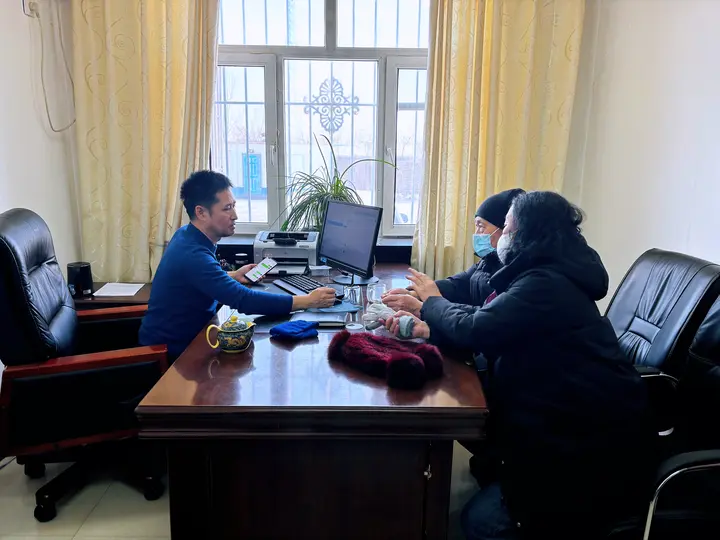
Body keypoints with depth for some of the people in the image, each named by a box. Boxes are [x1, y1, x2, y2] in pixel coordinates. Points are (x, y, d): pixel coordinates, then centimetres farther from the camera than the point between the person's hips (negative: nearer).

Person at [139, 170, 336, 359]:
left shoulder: (187, 234, 0)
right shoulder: (192, 254, -28)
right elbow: (243, 300, -35)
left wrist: (233, 276, 3)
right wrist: (307, 301, -35)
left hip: (178, 337, 8)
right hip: (170, 349, -8)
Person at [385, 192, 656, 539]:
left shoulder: (545, 285, -21)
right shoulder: (547, 276, 12)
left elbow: (475, 328, -21)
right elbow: (489, 323, 12)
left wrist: (432, 301, -1)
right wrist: (430, 327, -3)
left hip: (594, 448, -10)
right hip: (581, 427, 10)